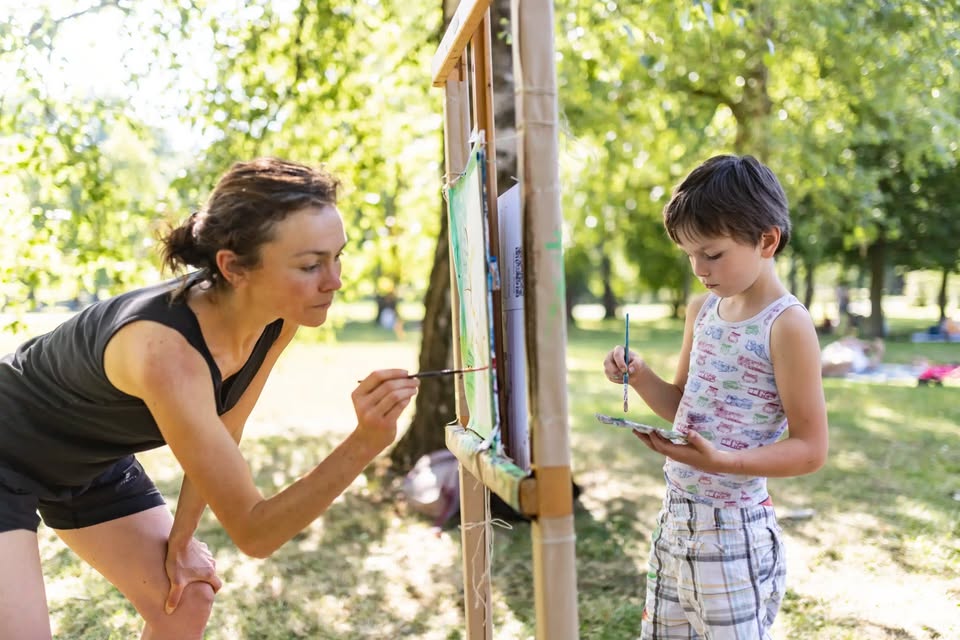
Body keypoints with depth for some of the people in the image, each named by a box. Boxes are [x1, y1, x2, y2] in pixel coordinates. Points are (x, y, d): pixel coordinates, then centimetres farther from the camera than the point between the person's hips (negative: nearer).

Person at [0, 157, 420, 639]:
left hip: (90, 462, 7)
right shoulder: (168, 350, -41)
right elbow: (253, 532, -36)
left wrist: (180, 541, 1)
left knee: (188, 599, 8)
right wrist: (365, 443, -46)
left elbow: (220, 438, -1)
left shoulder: (280, 320, -19)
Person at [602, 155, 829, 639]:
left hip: (734, 530, -7)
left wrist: (722, 461, -30)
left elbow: (810, 449, -15)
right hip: (675, 515, 8)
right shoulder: (702, 310, 6)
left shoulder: (786, 325, -16)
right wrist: (639, 376, -3)